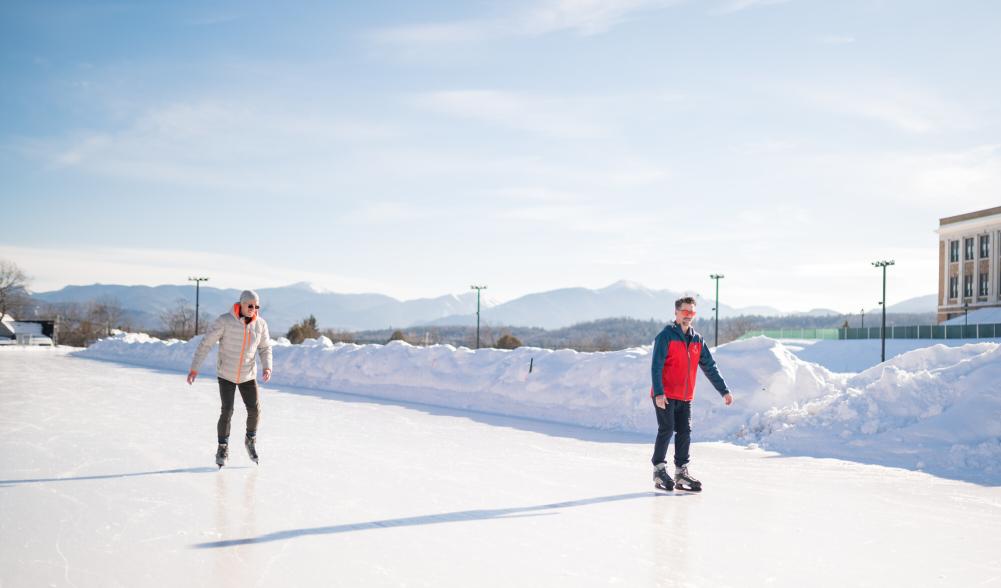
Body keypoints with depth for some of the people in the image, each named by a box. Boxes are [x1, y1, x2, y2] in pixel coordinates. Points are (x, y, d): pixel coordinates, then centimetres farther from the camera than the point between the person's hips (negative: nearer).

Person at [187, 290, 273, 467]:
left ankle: (250, 440, 26)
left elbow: (265, 348, 6)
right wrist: (194, 367, -17)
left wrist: (267, 367, -11)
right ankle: (222, 448, 11)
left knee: (254, 410, -3)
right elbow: (206, 343, -14)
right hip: (226, 374, -3)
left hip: (248, 375, 3)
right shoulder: (225, 320, -18)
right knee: (227, 411, -10)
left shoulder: (260, 324, -7)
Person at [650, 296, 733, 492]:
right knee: (666, 430, -8)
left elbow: (710, 367, 13)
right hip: (665, 396, -5)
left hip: (685, 398, 6)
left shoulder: (697, 340, 10)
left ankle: (681, 473, 11)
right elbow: (656, 367, -14)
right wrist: (659, 393, -23)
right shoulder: (666, 336, -9)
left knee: (685, 432, 3)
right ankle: (659, 469, 6)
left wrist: (724, 390, 8)